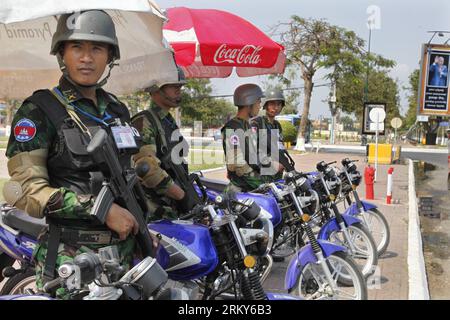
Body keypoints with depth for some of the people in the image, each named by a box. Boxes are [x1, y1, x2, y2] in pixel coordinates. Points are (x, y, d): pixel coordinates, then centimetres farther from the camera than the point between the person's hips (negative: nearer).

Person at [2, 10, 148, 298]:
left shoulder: (119, 110, 11)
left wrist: (143, 226, 11)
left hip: (124, 250, 6)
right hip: (70, 255, -5)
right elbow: (27, 190, -15)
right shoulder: (38, 110, -7)